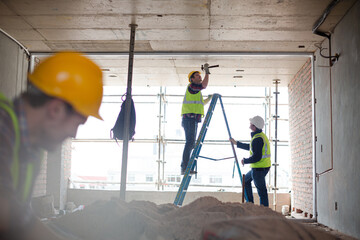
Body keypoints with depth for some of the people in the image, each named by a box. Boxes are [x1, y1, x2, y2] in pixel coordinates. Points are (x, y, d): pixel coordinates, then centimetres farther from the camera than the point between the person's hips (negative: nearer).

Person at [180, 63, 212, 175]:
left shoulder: (196, 91, 28)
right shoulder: (191, 86, -2)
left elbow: (201, 104, 39)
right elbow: (204, 85, -19)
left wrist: (209, 98, 32)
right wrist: (207, 72, -8)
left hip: (193, 120, 11)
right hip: (190, 118, -11)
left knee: (191, 144, 10)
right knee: (190, 142, -17)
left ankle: (184, 167, 12)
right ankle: (185, 168, -21)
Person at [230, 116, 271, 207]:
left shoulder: (257, 139, -22)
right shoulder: (261, 135, 11)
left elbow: (256, 157, -27)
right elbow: (250, 147, 27)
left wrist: (245, 161, -10)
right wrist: (236, 143, 32)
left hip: (259, 168, -11)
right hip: (264, 166, 11)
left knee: (262, 191, -4)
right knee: (246, 180, 26)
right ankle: (250, 203, 30)